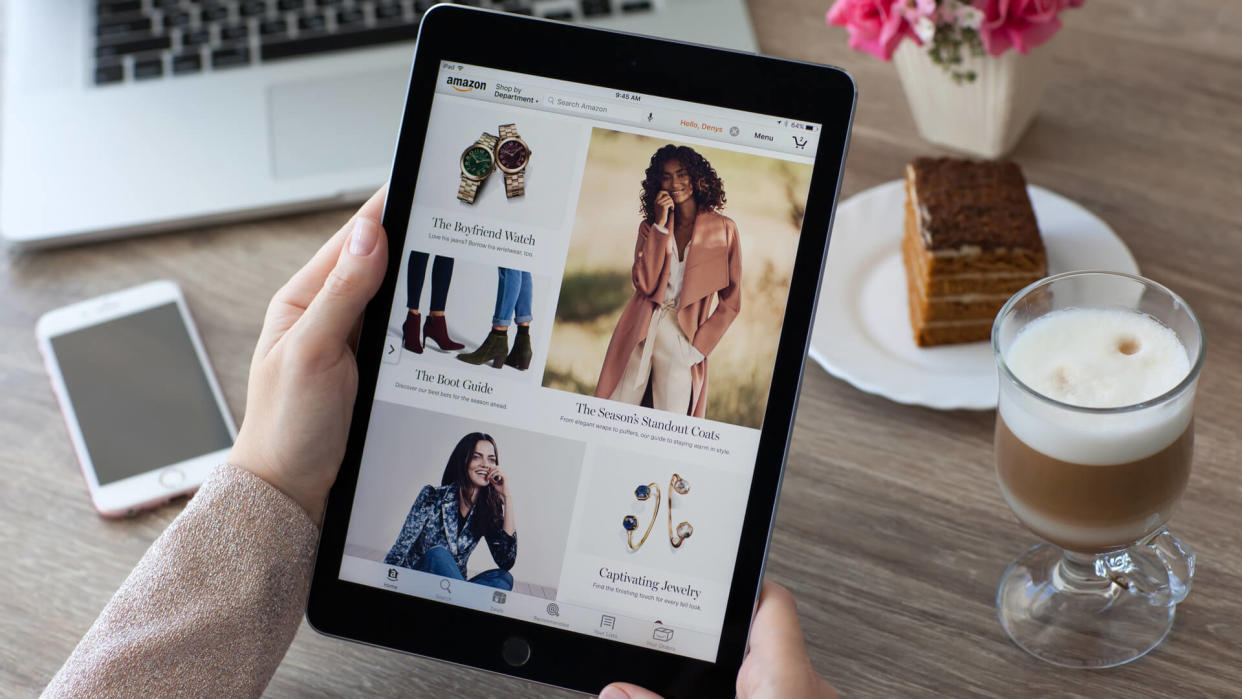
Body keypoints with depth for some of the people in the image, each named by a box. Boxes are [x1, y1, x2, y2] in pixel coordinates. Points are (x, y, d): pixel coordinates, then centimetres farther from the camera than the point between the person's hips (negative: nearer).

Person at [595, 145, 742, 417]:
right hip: (638, 332, 2)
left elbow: (731, 300, 2)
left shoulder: (723, 229, 1)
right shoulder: (649, 226, 10)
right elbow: (645, 284, -6)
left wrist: (699, 345, -7)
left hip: (681, 341, -2)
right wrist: (660, 226, -8)